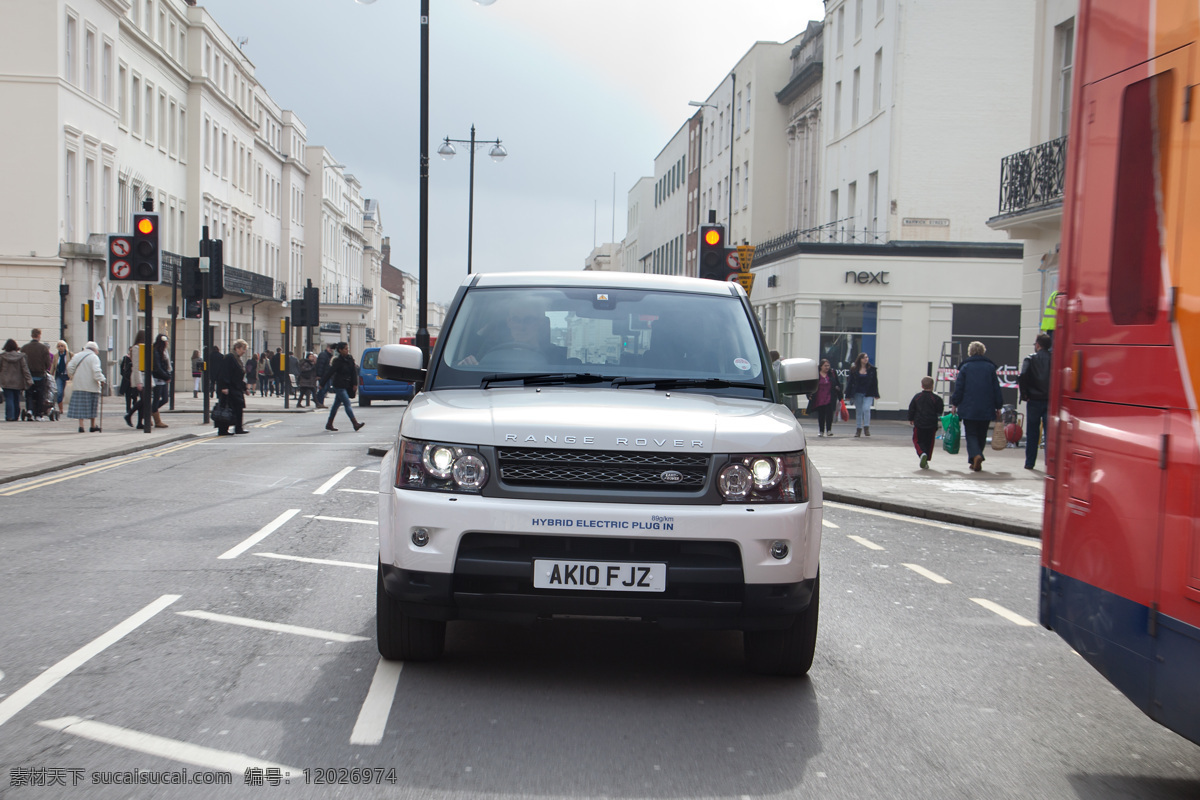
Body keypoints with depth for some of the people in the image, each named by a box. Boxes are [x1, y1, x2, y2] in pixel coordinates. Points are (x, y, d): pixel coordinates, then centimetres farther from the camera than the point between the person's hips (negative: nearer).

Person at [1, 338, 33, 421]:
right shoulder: (21, 356, -3)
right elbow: (25, 369, -6)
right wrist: (29, 380, -6)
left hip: (6, 382, -1)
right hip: (18, 382, 1)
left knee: (9, 399, -2)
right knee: (16, 400, 11)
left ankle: (9, 417, -12)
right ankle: (16, 417, 16)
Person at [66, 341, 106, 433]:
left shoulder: (77, 356, 11)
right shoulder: (94, 357, -7)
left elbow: (70, 368, 10)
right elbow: (96, 371, -20)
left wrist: (73, 378, 21)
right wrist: (101, 380, -19)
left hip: (78, 386, 4)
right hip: (91, 386, -4)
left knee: (80, 406, 4)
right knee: (92, 407, 6)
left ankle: (81, 425, -6)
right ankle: (93, 426, 14)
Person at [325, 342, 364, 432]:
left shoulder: (350, 359, 5)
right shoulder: (337, 360, -13)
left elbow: (354, 371, 7)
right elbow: (330, 373, -11)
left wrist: (354, 383, -1)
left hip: (346, 386, 7)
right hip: (339, 386, -7)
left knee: (336, 404, 13)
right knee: (347, 404, -11)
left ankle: (329, 424, 21)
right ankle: (355, 424, -14)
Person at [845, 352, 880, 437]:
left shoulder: (872, 369, 1)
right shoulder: (854, 369, 2)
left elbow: (875, 382, 4)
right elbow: (850, 382, 3)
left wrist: (876, 394, 2)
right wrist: (848, 394, -1)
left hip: (868, 394, -2)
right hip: (857, 393, 2)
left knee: (866, 408, -20)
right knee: (858, 411, 8)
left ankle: (866, 428, -10)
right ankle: (858, 430, 18)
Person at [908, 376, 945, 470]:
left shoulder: (916, 397, 0)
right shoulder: (936, 398, -6)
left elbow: (911, 409, 5)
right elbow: (939, 411, -3)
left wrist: (911, 419, 19)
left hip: (919, 424, 0)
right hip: (931, 425, 0)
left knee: (917, 441, 8)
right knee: (929, 443, 10)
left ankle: (922, 453, -20)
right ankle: (926, 461, 10)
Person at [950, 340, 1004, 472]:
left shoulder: (965, 367, 0)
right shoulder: (990, 367, 4)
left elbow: (959, 387, -2)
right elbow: (996, 389, 6)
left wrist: (954, 404, 5)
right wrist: (998, 407, 11)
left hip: (968, 409, -2)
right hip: (986, 410, 2)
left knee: (971, 435, 2)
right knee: (981, 435, 14)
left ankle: (976, 455, -23)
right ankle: (975, 461, 16)